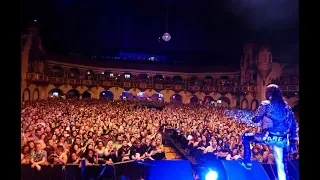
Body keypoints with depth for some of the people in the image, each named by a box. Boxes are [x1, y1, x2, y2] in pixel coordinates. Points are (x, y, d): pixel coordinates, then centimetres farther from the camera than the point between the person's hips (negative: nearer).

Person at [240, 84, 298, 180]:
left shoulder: (266, 104, -2)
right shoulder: (286, 106, 14)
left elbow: (256, 120, -1)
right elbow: (293, 124, 14)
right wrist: (292, 141, 18)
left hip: (269, 137, -5)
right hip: (283, 140, 5)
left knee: (246, 136, 20)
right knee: (281, 165, 12)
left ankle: (247, 162, 23)